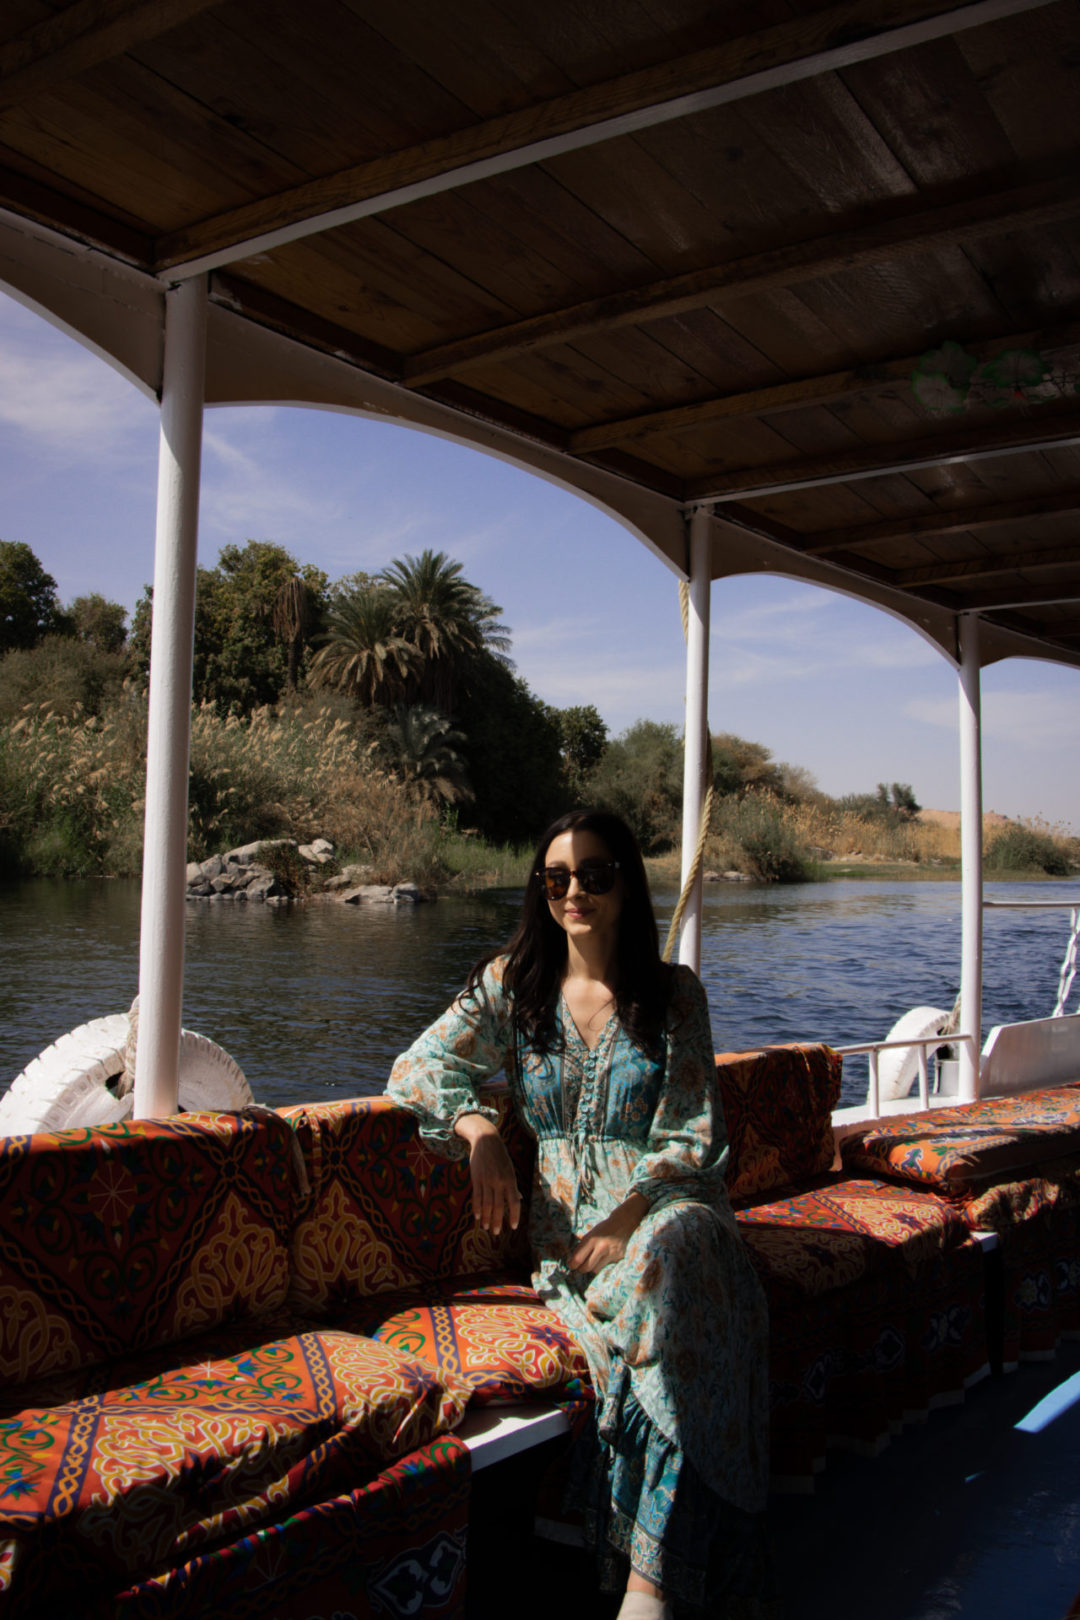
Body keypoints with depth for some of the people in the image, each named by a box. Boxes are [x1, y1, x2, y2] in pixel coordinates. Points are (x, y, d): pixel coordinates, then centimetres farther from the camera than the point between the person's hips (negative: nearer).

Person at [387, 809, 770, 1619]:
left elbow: (694, 1138, 0)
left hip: (662, 1206, 0)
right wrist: (479, 1128, -8)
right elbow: (417, 1068, 11)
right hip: (564, 1216, 1)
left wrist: (622, 1220, -15)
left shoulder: (674, 992, 5)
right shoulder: (514, 982, 10)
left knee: (678, 1250, -38)